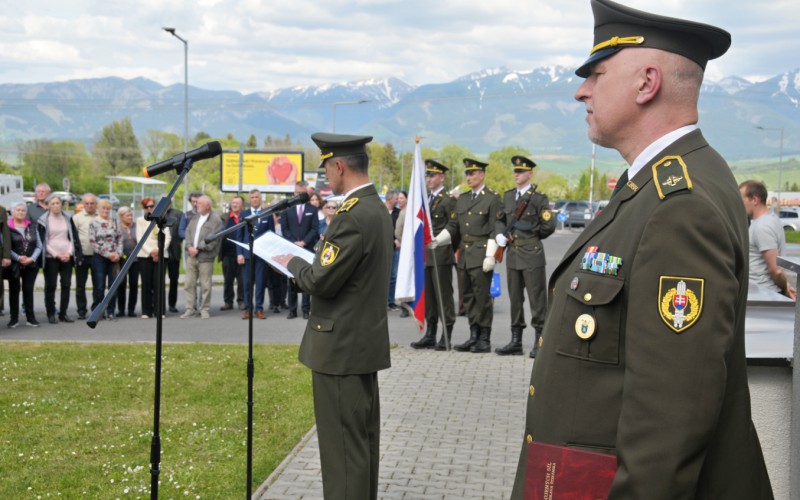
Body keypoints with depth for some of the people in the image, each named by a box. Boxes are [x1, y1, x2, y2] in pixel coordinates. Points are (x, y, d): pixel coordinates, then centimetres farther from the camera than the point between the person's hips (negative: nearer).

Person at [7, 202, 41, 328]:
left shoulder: (32, 226, 10)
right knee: (14, 290, 4)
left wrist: (32, 258, -8)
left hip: (31, 265, 3)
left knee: (28, 290, 5)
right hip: (14, 265, -3)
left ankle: (30, 317, 10)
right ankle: (14, 318, 10)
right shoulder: (7, 227, -3)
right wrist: (18, 258, -16)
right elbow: (5, 246, -9)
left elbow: (39, 245, 7)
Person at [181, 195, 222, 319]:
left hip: (205, 257, -6)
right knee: (189, 284, 6)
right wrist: (189, 246, -5)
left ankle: (205, 309, 8)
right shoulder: (195, 217, 15)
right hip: (191, 255, 6)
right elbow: (188, 231, 12)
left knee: (205, 285, -1)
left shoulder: (215, 219, -7)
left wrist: (198, 248, -15)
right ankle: (190, 309, 13)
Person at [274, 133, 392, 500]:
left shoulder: (352, 216, -21)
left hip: (341, 347, -10)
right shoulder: (376, 208, 11)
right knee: (363, 439, 17)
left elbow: (322, 282, -21)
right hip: (366, 341, 10)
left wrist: (293, 263, -3)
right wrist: (307, 264, 12)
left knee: (342, 445, -3)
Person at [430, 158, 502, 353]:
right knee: (468, 298, 9)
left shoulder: (492, 199, -3)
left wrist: (490, 256, -15)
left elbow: (495, 230, -8)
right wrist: (438, 239, 1)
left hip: (481, 256, -7)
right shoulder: (462, 199, 17)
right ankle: (474, 337, 17)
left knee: (482, 297, -4)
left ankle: (484, 340, 3)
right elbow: (453, 226, 16)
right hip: (464, 255, 7)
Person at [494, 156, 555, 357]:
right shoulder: (508, 196, 13)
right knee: (515, 298, 10)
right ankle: (516, 341, 17)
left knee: (537, 299, -3)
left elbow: (549, 226, -5)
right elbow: (501, 219, 22)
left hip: (532, 255, -6)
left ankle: (539, 342, 2)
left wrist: (532, 236, 4)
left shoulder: (538, 198, -4)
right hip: (512, 255, 6)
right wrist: (500, 234, 4)